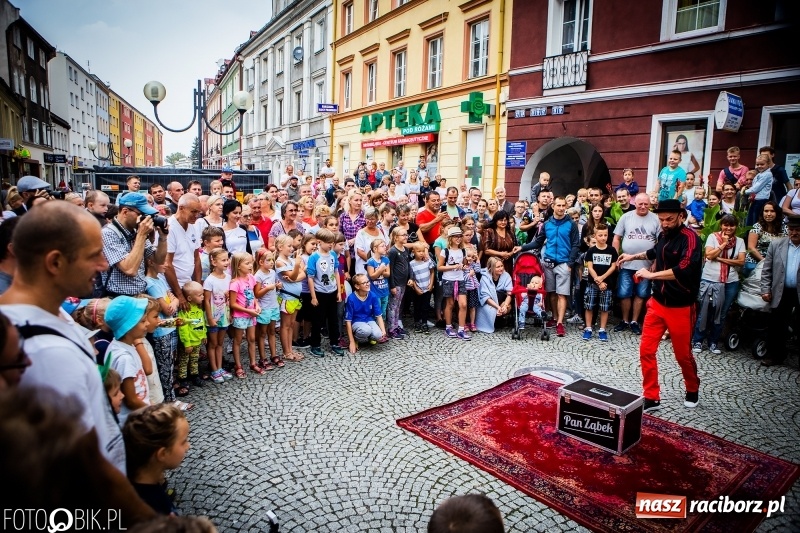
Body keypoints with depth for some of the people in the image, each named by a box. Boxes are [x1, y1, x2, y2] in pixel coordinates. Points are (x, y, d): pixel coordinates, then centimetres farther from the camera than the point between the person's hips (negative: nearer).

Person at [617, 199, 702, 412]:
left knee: (683, 354, 10)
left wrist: (651, 274, -31)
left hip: (680, 307, -6)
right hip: (657, 303, 6)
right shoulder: (664, 235, 5)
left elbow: (685, 269, -35)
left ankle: (692, 390, 38)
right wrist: (634, 256, 35)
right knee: (646, 350, 1)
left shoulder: (689, 237, -17)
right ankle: (651, 397, 14)